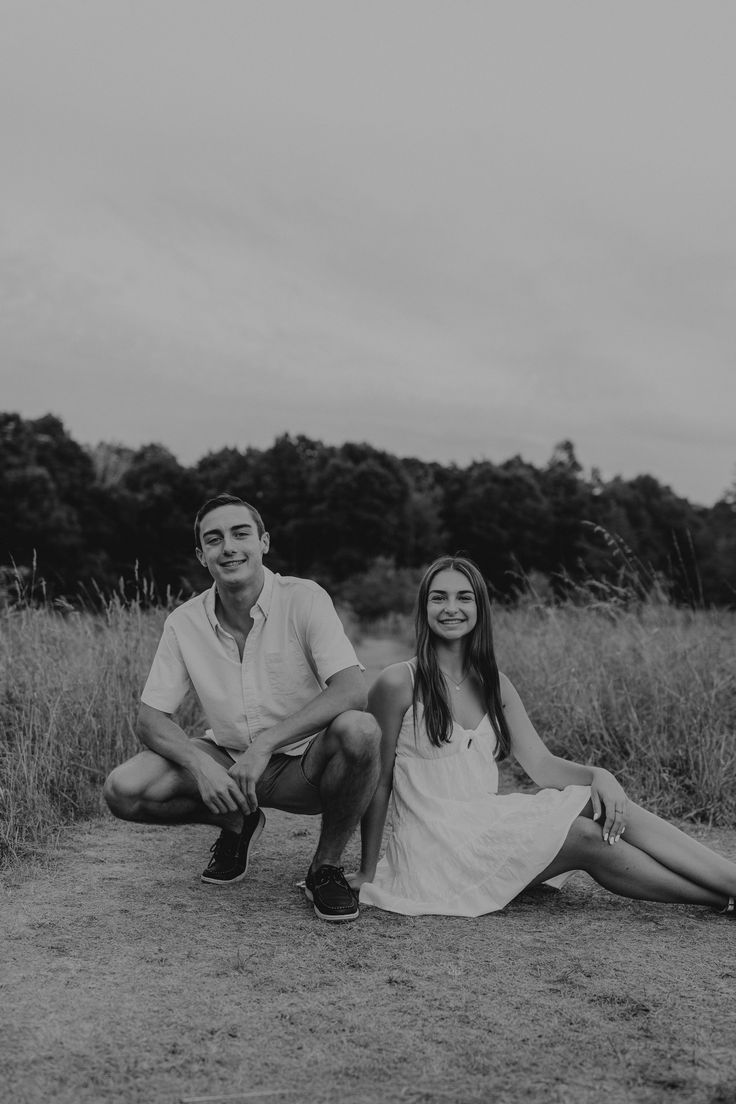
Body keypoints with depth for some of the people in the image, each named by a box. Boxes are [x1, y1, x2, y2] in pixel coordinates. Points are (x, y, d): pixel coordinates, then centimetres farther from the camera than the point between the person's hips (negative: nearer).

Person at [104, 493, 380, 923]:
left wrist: (264, 745, -33)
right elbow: (151, 718, -3)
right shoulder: (184, 622, -6)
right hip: (226, 761, 3)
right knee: (124, 791, -20)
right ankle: (237, 822, 10)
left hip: (303, 764, -3)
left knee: (359, 730, -35)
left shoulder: (304, 599, -15)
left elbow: (351, 692, -26)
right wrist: (200, 765, -24)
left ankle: (327, 867, -9)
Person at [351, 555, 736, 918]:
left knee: (606, 807, -16)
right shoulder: (399, 683, -9)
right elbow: (378, 783, -5)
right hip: (433, 850, -6)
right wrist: (367, 874, -3)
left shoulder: (493, 684, 10)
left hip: (486, 831, 6)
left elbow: (541, 764, 4)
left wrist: (598, 775, -15)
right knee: (586, 838, -20)